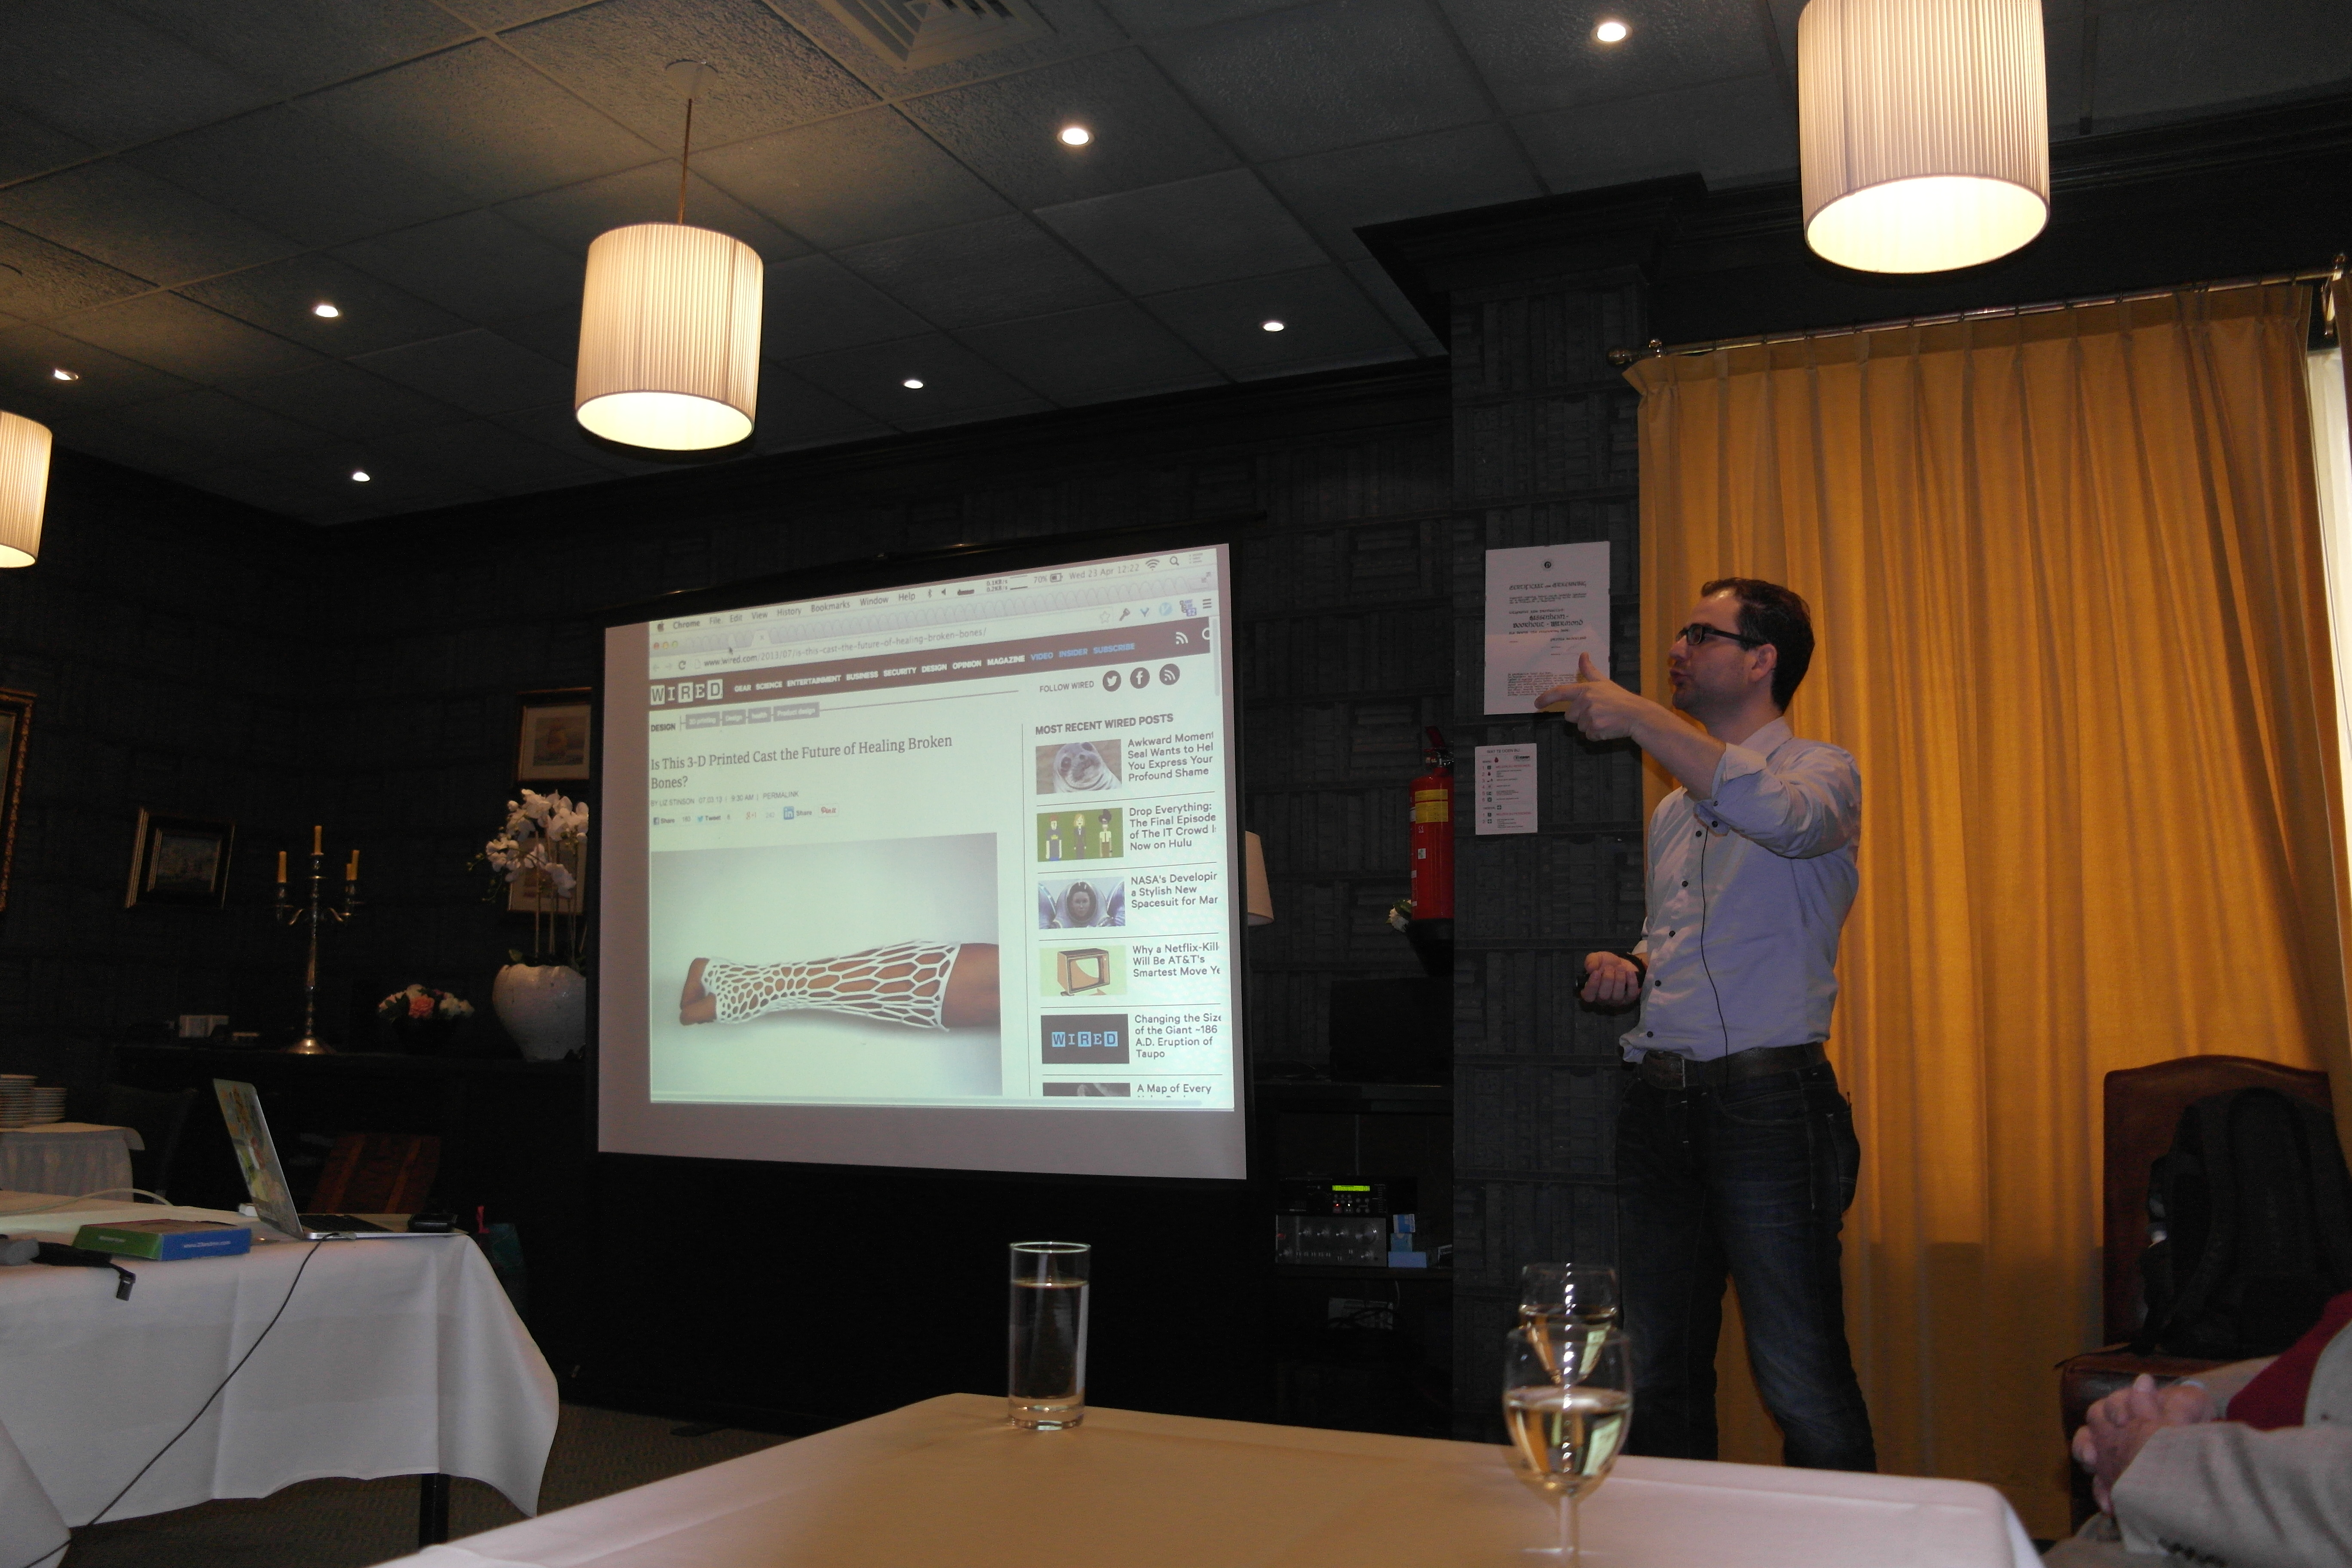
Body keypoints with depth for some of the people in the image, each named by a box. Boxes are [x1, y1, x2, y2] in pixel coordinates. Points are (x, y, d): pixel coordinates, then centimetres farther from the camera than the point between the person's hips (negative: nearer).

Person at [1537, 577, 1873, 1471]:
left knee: (1801, 1384, -5)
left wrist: (1638, 718, -24)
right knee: (1658, 1375, 12)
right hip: (1659, 1098, 7)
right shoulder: (1673, 810, 21)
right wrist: (1623, 969, 8)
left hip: (1767, 1098, -7)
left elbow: (1786, 817, -26)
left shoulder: (1820, 771, 0)